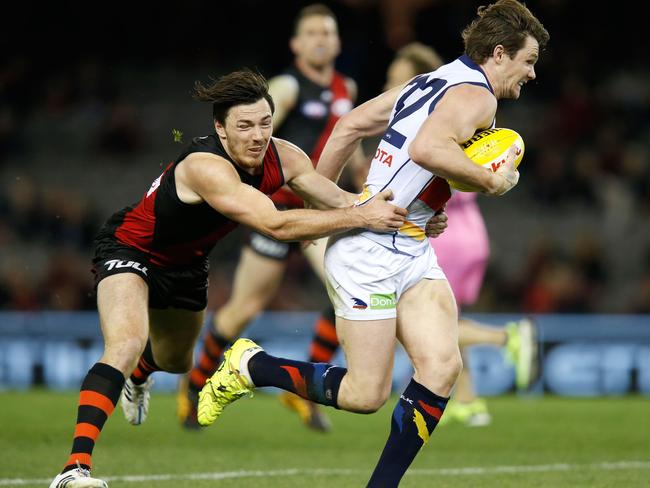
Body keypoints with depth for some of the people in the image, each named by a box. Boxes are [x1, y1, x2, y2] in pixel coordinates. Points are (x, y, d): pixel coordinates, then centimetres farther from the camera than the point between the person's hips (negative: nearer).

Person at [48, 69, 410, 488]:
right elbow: (275, 225, -48)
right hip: (129, 250, -8)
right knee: (127, 344, -32)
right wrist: (361, 217, -50)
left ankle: (138, 376, 67)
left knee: (177, 361, 29)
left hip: (186, 262, 8)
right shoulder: (204, 167, -40)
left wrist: (381, 206, -34)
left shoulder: (282, 158, -18)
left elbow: (339, 199, -13)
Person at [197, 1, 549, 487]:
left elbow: (350, 126, 19)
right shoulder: (475, 95, -12)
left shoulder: (428, 82, 15)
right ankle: (250, 365, 13)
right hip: (370, 251, -10)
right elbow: (426, 148, -32)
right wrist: (493, 180, -19)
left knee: (442, 364, -5)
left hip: (411, 254, 10)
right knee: (366, 394, -6)